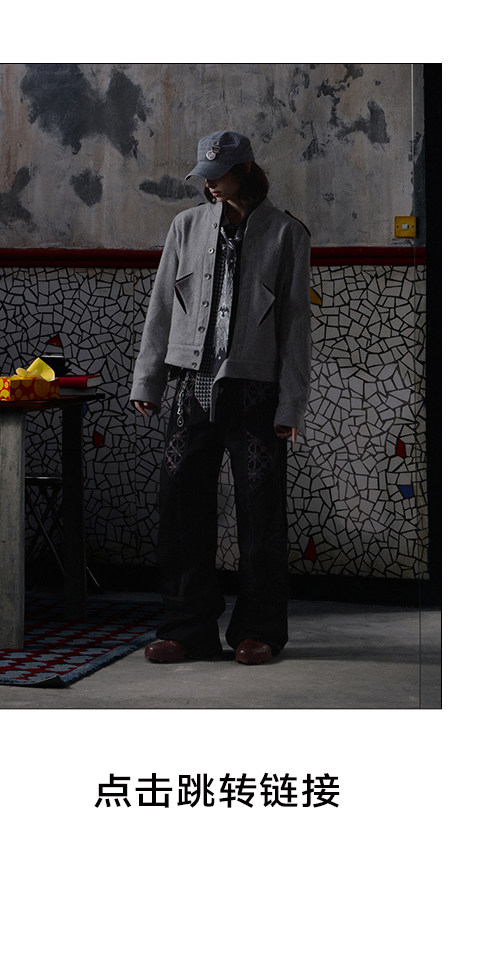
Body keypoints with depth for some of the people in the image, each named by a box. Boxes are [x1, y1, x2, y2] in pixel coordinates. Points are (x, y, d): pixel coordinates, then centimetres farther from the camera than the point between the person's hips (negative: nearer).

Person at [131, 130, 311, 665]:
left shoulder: (285, 233, 1)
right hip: (195, 385, 3)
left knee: (260, 511, 1)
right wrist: (146, 381, 9)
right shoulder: (187, 226, 10)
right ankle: (188, 626, 10)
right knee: (180, 501, 1)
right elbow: (162, 305, 13)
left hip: (256, 390, -3)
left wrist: (291, 402, -5)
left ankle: (258, 630, 13)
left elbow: (296, 322, 0)